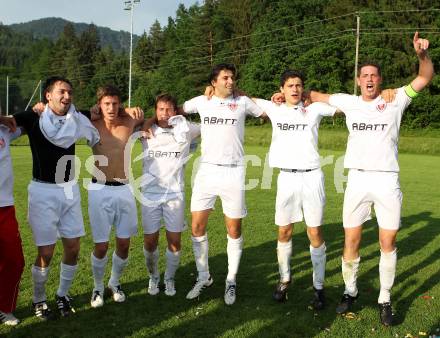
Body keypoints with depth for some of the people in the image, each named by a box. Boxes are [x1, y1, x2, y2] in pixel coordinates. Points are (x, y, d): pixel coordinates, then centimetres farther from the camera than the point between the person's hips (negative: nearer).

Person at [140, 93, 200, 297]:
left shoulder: (185, 129, 2)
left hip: (175, 194, 0)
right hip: (150, 194, 0)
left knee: (175, 241, 3)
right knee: (150, 242, 4)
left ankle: (170, 279, 25)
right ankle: (153, 277, 28)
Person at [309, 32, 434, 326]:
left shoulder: (395, 100, 3)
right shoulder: (348, 102, 8)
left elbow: (425, 79, -5)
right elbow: (315, 96, 18)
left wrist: (423, 54, -22)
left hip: (387, 180, -1)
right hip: (357, 180, 1)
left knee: (388, 242, 3)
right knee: (351, 241, 6)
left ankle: (385, 299, 17)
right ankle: (350, 291, 25)